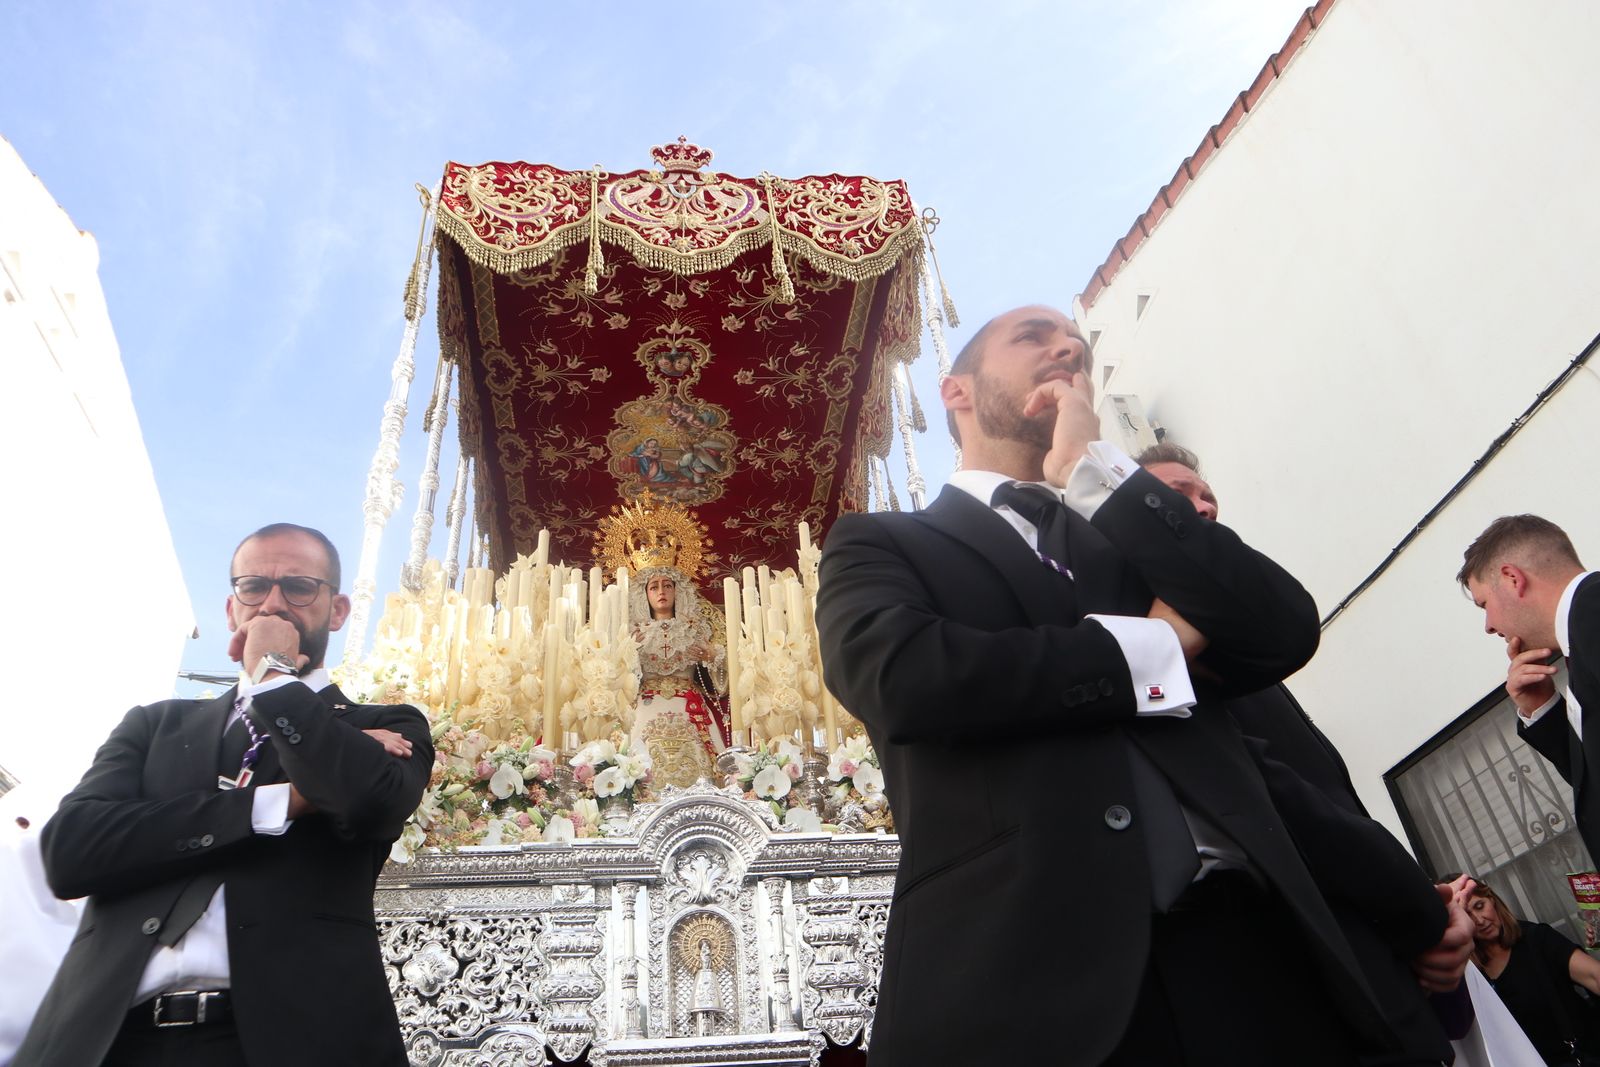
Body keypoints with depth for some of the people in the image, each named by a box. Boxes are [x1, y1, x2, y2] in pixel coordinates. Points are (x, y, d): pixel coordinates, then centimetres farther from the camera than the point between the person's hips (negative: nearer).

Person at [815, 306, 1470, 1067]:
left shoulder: (1131, 534, 20)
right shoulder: (881, 545, 9)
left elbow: (1286, 633, 3)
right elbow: (900, 678, -13)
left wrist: (1095, 470, 2)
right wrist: (1156, 645, -1)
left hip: (1236, 937, 4)